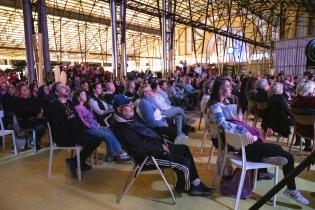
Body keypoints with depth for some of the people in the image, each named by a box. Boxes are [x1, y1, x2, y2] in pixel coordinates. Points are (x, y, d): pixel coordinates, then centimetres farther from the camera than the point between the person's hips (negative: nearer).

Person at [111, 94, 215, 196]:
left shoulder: (131, 118, 6)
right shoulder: (121, 128, -24)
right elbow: (140, 147, -28)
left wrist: (162, 142, 3)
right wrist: (161, 148, -17)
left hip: (157, 146, 10)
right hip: (148, 156, -10)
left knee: (185, 149, 12)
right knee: (185, 164, -10)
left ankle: (196, 183, 18)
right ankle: (185, 187, 20)